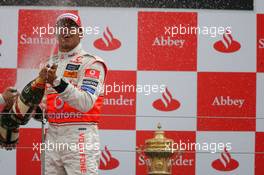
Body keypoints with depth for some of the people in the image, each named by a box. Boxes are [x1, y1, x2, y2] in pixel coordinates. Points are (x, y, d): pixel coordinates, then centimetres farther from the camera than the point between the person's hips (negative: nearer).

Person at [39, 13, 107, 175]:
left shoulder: (91, 63, -4)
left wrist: (58, 82, -30)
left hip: (80, 137, -7)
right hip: (52, 136, 7)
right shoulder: (50, 64, 17)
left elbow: (85, 103, -19)